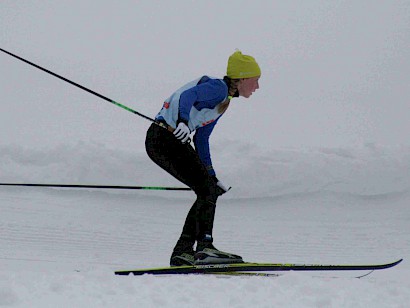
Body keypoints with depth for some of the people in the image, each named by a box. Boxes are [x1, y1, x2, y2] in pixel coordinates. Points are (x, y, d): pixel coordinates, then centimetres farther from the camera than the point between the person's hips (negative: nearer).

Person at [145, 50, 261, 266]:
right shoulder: (218, 88, -10)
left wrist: (211, 175, 23)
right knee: (207, 190, -15)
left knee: (210, 191, 7)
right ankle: (204, 247, -21)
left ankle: (182, 252, 5)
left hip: (173, 140, 10)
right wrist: (183, 121, -47)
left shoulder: (224, 99, 19)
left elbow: (201, 138, 24)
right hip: (164, 138, -10)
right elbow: (187, 95, -29)